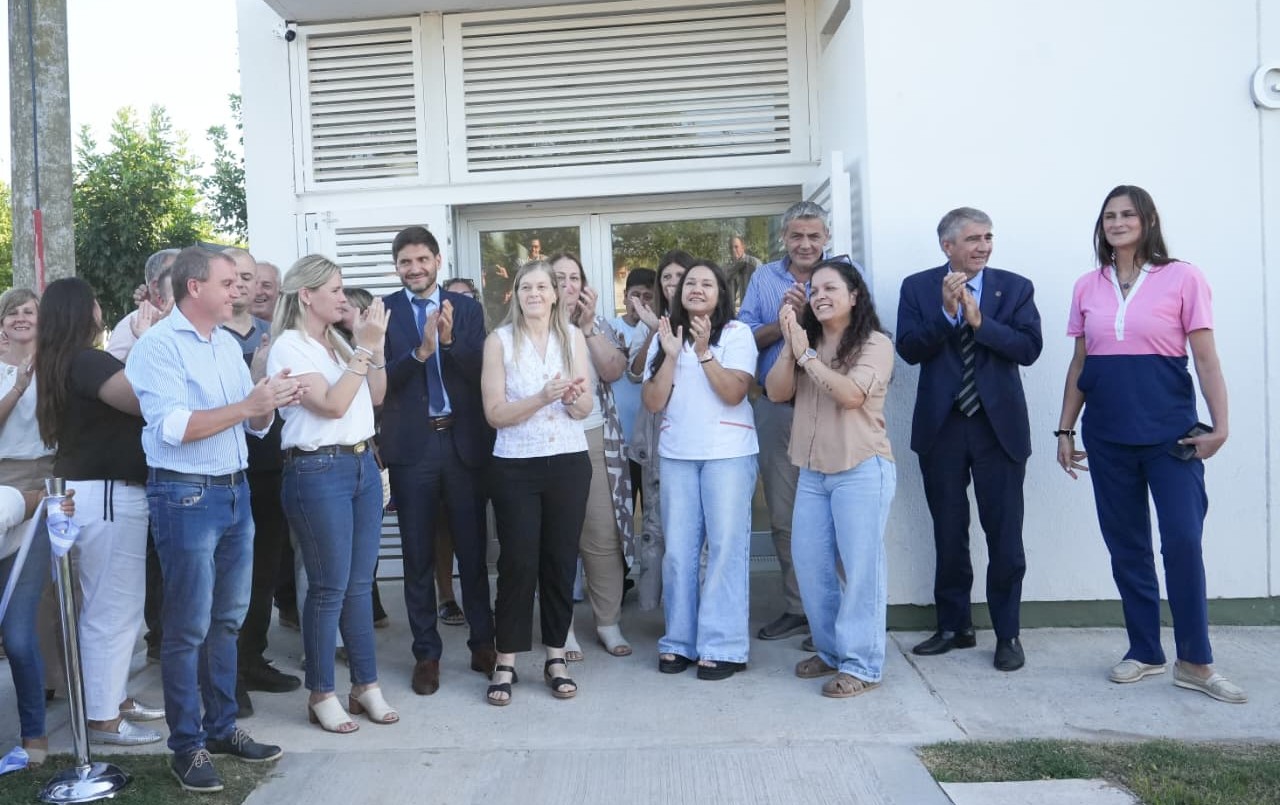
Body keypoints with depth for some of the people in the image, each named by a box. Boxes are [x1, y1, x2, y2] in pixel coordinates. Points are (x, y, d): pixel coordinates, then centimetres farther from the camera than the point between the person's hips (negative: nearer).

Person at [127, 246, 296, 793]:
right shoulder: (159, 345, -10)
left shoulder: (229, 344, 11)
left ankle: (221, 727, 27)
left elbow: (253, 424, 11)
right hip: (186, 496, -7)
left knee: (227, 619, 15)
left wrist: (270, 404, -9)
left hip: (235, 491, 7)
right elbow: (174, 427, -21)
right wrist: (247, 405, -23)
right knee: (188, 628, 2)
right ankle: (187, 745, 14)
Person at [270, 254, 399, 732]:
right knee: (329, 587, 0)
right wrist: (365, 348, -15)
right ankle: (321, 695, 15)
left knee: (360, 583, 12)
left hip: (363, 464, 7)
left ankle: (366, 686, 22)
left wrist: (376, 346, 2)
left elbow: (375, 398, 13)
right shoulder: (289, 345, -8)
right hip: (319, 471, -7)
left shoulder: (338, 341, 13)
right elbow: (332, 405, -17)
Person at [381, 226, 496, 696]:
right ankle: (426, 653, 20)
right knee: (419, 556, 7)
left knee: (473, 549, 10)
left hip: (464, 441, 1)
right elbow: (380, 379, -8)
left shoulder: (466, 308, 5)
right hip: (411, 446, -1)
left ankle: (482, 644, 24)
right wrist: (420, 351, -22)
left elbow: (481, 372, -3)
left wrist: (450, 340, -19)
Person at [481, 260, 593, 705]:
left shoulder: (573, 337, 4)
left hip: (569, 463, 2)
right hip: (515, 467, -2)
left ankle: (555, 659, 21)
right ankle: (505, 664, 11)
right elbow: (495, 413, -9)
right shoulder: (499, 340, -4)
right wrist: (542, 398, -22)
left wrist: (577, 397, -21)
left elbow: (585, 409, 2)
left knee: (561, 561, 8)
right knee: (518, 563, -1)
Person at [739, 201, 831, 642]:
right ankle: (796, 607, 25)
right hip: (777, 409, 3)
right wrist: (783, 320, -13)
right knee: (783, 515, 11)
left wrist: (809, 314, -19)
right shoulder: (764, 278, 9)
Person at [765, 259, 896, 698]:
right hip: (812, 471, 6)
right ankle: (831, 650, 25)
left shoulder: (875, 344, -6)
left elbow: (852, 394, -21)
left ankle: (861, 665, 7)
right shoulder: (806, 341, 11)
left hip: (861, 470, -6)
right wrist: (789, 347, -12)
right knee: (809, 564, 10)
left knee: (860, 567, -2)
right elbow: (776, 392, 1)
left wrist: (807, 354, -17)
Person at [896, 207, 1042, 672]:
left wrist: (979, 320, -17)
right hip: (941, 426, 1)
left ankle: (1007, 634, 16)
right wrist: (946, 312, -20)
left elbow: (1030, 348, -9)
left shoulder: (1015, 287, 3)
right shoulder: (918, 288, 2)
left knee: (1004, 534, 3)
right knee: (948, 534, 11)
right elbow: (909, 350, -8)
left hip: (999, 425, 0)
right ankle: (954, 626, 24)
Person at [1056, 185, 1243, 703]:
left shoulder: (1181, 278, 0)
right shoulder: (1087, 288, 10)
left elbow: (1205, 358, -2)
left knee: (1183, 543, -7)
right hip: (1107, 435, 3)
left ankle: (1195, 663, 7)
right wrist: (1065, 429, 10)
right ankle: (1144, 652, 20)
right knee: (1125, 545, 8)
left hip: (1168, 430, -3)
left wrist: (1219, 425, -10)